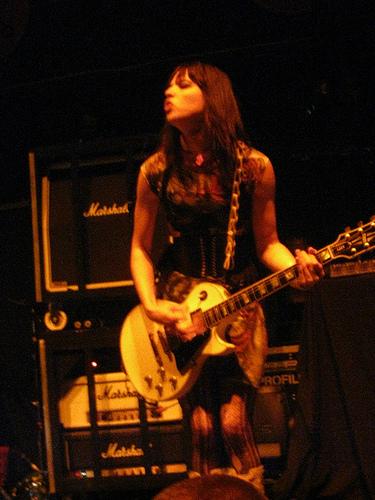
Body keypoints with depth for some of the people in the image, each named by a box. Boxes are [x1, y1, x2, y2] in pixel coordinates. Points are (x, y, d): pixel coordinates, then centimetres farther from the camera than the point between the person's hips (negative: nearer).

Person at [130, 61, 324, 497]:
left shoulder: (254, 167, -5)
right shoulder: (157, 170, -2)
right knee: (202, 426, -4)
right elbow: (140, 249, 5)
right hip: (178, 303, 1)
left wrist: (296, 268, -18)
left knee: (233, 421, -10)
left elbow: (266, 243, 3)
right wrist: (151, 306, -9)